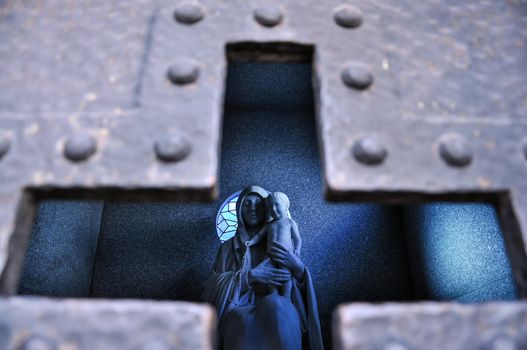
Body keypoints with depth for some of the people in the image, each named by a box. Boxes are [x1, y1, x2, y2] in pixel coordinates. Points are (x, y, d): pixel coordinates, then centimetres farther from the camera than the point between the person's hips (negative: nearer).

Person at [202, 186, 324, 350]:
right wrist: (251, 275, -11)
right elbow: (213, 287, 4)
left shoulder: (281, 243, 17)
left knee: (274, 303, -37)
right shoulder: (228, 247, 18)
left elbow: (301, 285, 9)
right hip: (241, 313, 0)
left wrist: (297, 267, -13)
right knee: (246, 325, -38)